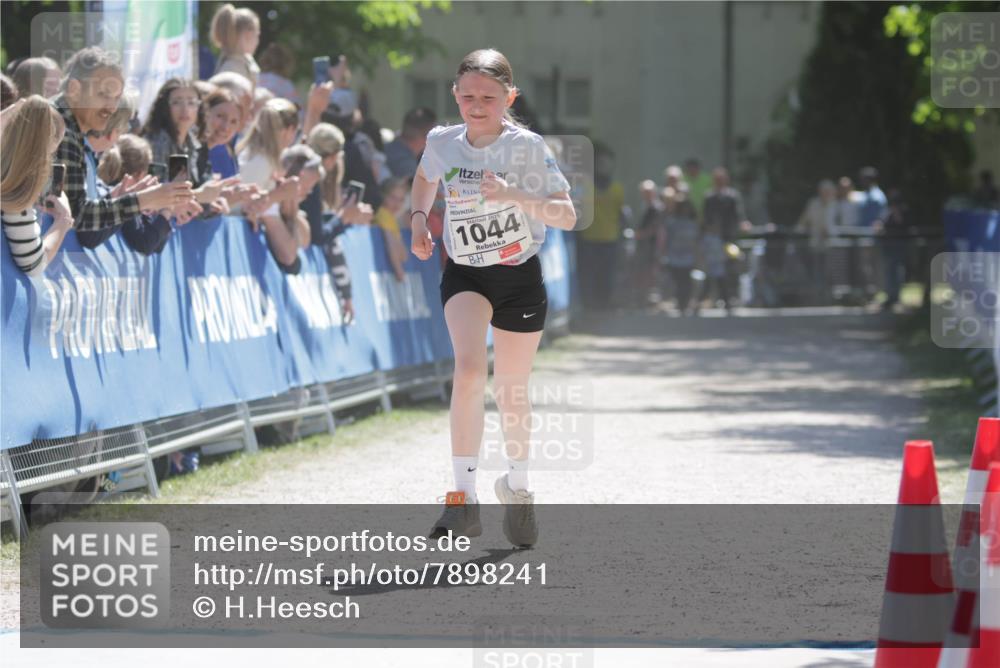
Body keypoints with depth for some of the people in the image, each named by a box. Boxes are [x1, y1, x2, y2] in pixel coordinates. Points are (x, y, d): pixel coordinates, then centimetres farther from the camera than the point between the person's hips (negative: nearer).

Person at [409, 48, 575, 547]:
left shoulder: (527, 147, -14)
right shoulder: (442, 142, -4)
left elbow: (567, 217, -18)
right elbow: (425, 177, 21)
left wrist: (515, 197, -31)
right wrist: (419, 220, 6)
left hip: (519, 277, -1)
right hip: (464, 275, 1)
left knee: (510, 390, 11)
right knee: (469, 369, -24)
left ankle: (517, 488, 37)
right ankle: (464, 497, -26)